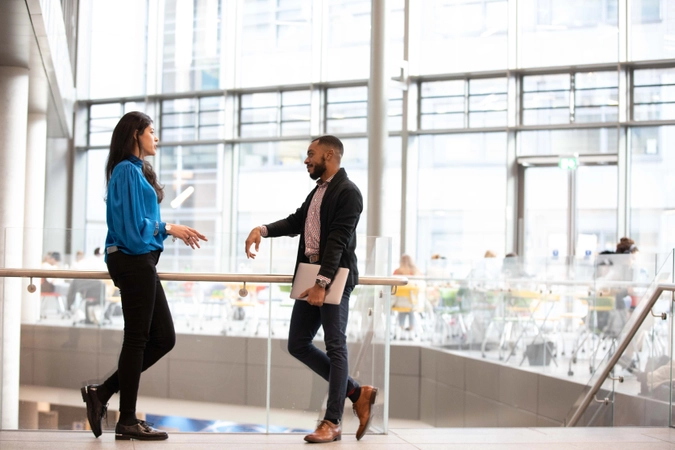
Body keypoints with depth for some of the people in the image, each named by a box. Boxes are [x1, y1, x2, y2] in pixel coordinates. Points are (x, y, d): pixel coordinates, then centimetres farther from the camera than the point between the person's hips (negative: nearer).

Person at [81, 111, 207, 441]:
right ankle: (127, 421, 5)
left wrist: (173, 231, 8)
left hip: (141, 263, 10)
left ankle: (102, 393, 12)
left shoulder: (138, 171, 19)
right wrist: (167, 228, -5)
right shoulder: (127, 170, -10)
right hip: (133, 262, -10)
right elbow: (132, 224, -16)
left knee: (163, 338, 9)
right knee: (137, 338, -3)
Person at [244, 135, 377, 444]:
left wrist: (322, 284, -24)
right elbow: (296, 221, 17)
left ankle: (332, 423, 3)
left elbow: (338, 241, -19)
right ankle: (357, 394, 18)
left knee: (335, 348, -3)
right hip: (311, 275, 10)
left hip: (334, 278, -10)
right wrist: (263, 230, -1)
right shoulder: (318, 190, 18)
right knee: (298, 345, 9)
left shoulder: (347, 192, -11)